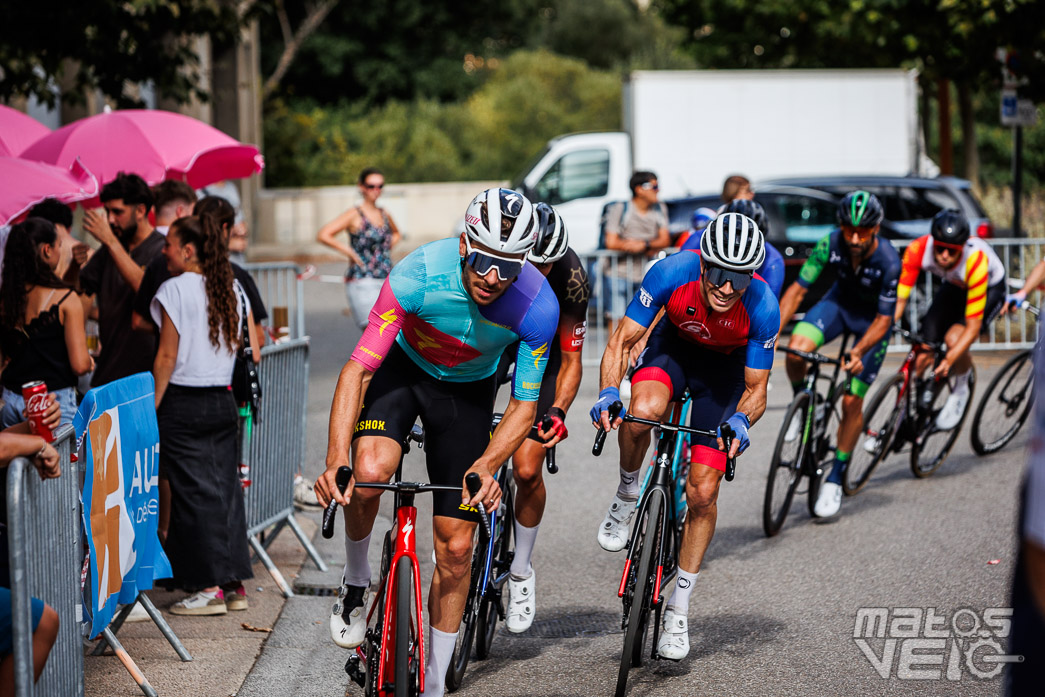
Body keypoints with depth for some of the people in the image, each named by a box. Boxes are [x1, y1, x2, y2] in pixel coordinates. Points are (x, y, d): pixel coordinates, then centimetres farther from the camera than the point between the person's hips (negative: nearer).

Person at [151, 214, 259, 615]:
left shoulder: (175, 289, -11)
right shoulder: (233, 289, 7)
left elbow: (167, 357, -13)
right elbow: (252, 351, 11)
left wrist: (152, 408, -9)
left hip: (183, 404, -6)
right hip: (223, 402, 6)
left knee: (194, 495, -1)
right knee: (225, 489, 10)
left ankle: (209, 589, 0)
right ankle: (234, 585, 12)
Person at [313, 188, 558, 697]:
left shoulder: (538, 306, -30)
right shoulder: (419, 275, -35)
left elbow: (524, 405, -19)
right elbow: (358, 368, -32)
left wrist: (486, 466, -38)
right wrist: (336, 460, -44)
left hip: (467, 389, 1)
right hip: (402, 367, -1)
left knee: (456, 547, 0)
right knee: (370, 471, -33)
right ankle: (356, 579, -2)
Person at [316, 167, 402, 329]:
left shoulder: (384, 214, 15)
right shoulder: (354, 215, -4)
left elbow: (396, 234, 38)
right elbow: (323, 235, -13)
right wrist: (350, 252, -11)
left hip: (386, 283, 7)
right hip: (362, 283, -7)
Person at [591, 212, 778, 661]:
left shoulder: (763, 308, -33)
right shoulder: (672, 273, -34)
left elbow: (756, 388, -21)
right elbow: (622, 341, -24)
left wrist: (741, 420, -43)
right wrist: (608, 393, -41)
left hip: (726, 364, 0)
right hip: (674, 344, 0)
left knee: (703, 492, -5)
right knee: (643, 409, -35)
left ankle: (678, 610, 12)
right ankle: (627, 494, -3)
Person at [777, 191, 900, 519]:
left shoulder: (889, 262, -33)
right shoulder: (830, 244, -26)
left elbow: (884, 319, -27)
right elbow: (797, 290, -23)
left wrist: (858, 352, -43)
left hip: (873, 318, -3)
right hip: (840, 302, 3)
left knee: (852, 401, -8)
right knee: (796, 350, -28)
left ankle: (834, 481, 8)